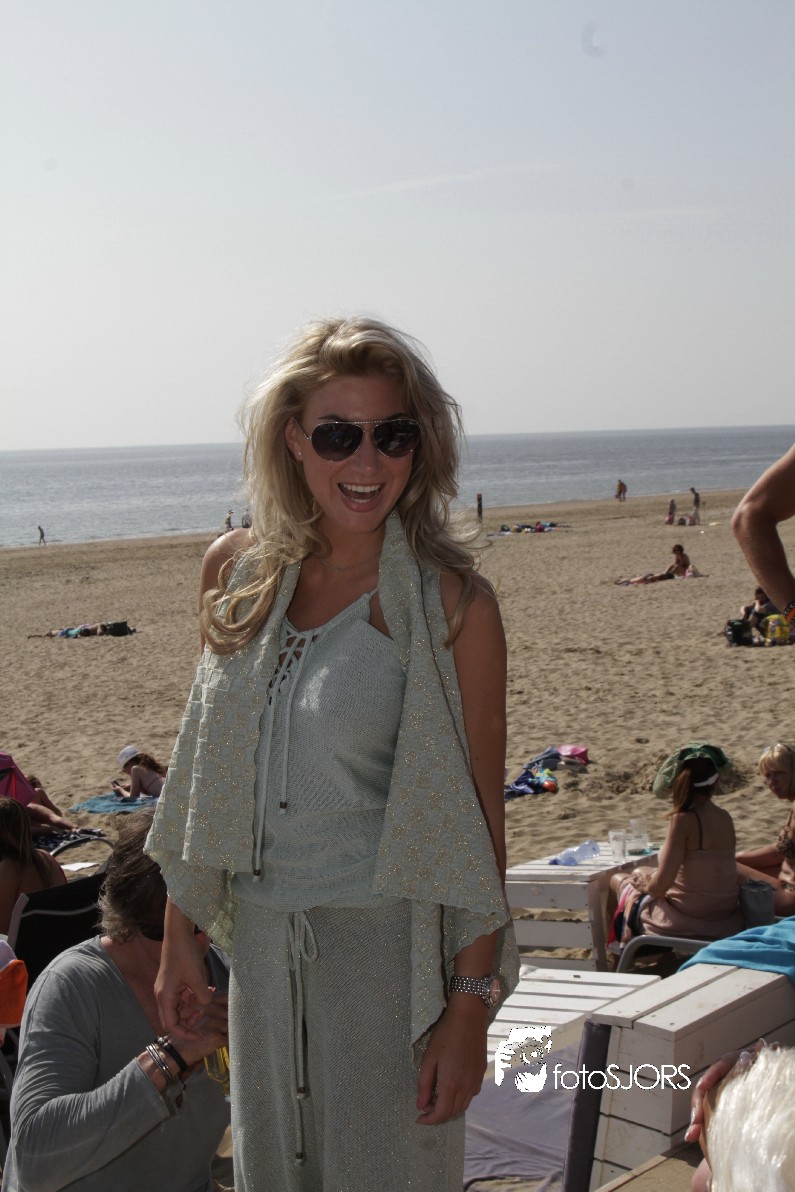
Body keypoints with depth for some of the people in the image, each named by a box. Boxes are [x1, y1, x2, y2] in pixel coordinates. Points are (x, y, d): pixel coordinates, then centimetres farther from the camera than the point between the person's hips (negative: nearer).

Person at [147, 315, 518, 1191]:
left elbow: (477, 819, -11)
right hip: (261, 942, 5)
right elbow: (208, 773, 8)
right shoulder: (236, 575, 1)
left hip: (386, 945, -5)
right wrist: (176, 942, 10)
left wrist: (472, 1006, -13)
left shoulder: (449, 604, -13)